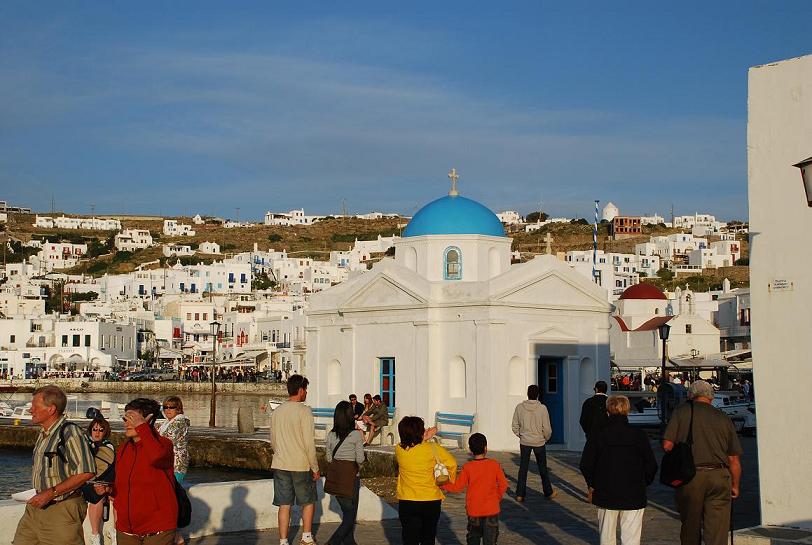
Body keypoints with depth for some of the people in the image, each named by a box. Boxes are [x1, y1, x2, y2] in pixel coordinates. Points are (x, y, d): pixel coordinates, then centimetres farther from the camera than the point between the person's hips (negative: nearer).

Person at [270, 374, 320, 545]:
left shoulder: (276, 412, 7)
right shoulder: (304, 411, -13)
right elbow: (309, 443, -14)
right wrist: (315, 468, -6)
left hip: (280, 465, 5)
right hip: (301, 466, -5)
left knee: (284, 505, 7)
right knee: (308, 502, 14)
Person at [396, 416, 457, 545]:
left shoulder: (398, 449, -9)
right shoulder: (432, 448, -14)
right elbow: (452, 463, -5)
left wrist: (424, 438, 11)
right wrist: (449, 482, 12)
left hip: (407, 502, 1)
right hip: (431, 501, -1)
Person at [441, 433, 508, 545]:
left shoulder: (467, 468, -8)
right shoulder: (495, 465, -6)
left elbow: (457, 486, -6)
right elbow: (503, 484, -3)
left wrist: (442, 485, 7)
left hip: (474, 511, 1)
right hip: (492, 510, 0)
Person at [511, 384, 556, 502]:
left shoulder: (519, 407, -6)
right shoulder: (542, 408, -13)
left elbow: (515, 426, 0)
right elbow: (547, 428, -9)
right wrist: (546, 438, 10)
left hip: (524, 442, 1)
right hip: (539, 442, -1)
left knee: (523, 468, 8)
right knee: (543, 468, 13)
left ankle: (520, 494, 7)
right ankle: (548, 493, 25)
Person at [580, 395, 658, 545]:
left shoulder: (597, 436, -4)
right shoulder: (639, 435, -4)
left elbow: (585, 465, -2)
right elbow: (651, 465, -2)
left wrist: (592, 485, 13)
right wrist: (644, 483, 14)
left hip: (605, 494, 1)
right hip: (633, 496, -1)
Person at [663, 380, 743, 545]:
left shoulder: (682, 411, 3)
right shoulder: (723, 418, 11)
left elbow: (667, 445, -6)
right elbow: (734, 459, 11)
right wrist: (735, 486, 23)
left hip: (689, 476, -1)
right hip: (719, 477, 1)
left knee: (690, 527, 15)